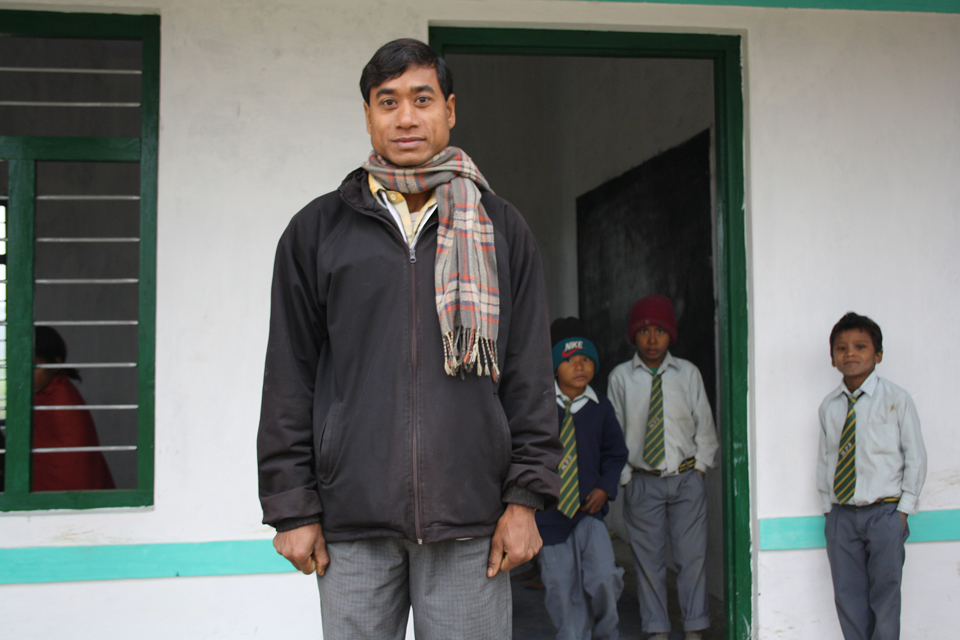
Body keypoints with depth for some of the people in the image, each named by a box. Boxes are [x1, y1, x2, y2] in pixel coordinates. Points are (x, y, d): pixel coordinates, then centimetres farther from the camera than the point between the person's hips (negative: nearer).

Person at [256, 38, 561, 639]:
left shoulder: (501, 227, 10)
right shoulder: (318, 229, 9)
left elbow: (530, 374, 7)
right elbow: (290, 377, 7)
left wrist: (526, 498, -1)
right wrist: (292, 507, 1)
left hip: (469, 519, 0)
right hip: (352, 520, 0)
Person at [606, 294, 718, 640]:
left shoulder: (688, 373, 2)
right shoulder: (620, 377, 0)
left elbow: (705, 426, 9)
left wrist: (699, 466, 2)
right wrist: (624, 476, 1)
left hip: (686, 480, 1)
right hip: (642, 482, 0)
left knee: (692, 556, 3)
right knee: (648, 559, 6)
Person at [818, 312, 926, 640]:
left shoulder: (896, 399, -4)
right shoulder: (829, 406, 6)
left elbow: (915, 456, -2)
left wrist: (904, 508, -5)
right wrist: (828, 506, 7)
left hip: (884, 514, -3)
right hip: (841, 515, 3)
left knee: (884, 596, 3)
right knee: (848, 597, 7)